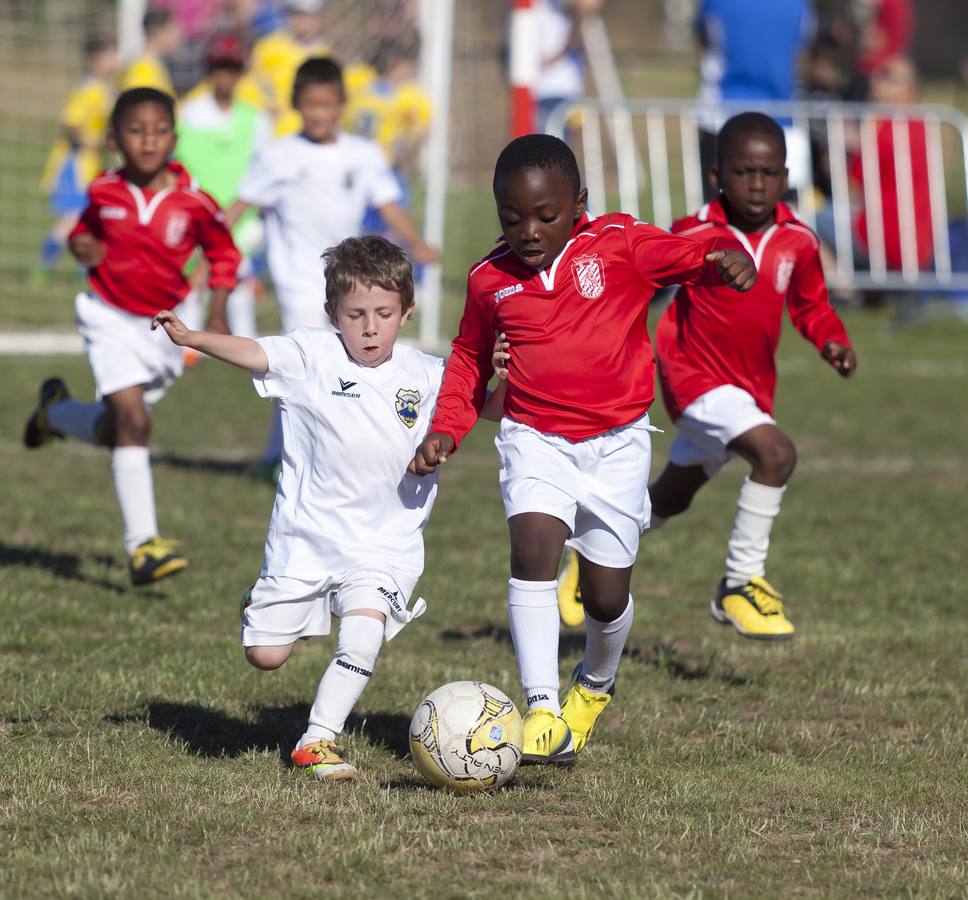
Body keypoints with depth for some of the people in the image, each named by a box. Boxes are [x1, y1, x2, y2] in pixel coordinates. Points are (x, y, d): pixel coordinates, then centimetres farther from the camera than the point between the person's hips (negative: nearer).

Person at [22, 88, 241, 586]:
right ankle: (142, 544, -14)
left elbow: (223, 255, 3)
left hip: (164, 325, 2)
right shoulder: (103, 191, -9)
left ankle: (58, 410, 44)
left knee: (114, 430, 10)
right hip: (110, 319, -2)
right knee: (132, 420, -16)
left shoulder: (194, 203, -12)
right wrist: (82, 245, -11)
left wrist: (217, 316, -5)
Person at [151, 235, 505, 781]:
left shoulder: (425, 377, -2)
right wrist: (191, 338, -36)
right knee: (266, 655, 3)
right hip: (307, 535, 0)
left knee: (364, 631, -23)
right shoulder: (314, 356, -7)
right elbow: (250, 352, -18)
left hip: (385, 544, 0)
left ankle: (319, 739, -6)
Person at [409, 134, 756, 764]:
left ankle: (597, 682, 41)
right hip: (535, 441, 1)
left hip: (617, 441, -1)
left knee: (607, 593, 6)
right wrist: (446, 429, 6)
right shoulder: (490, 280, 3)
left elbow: (693, 258, -11)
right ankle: (543, 711, -28)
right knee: (534, 548, -25)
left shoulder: (621, 245, -5)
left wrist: (729, 260, -35)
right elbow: (470, 358, 18)